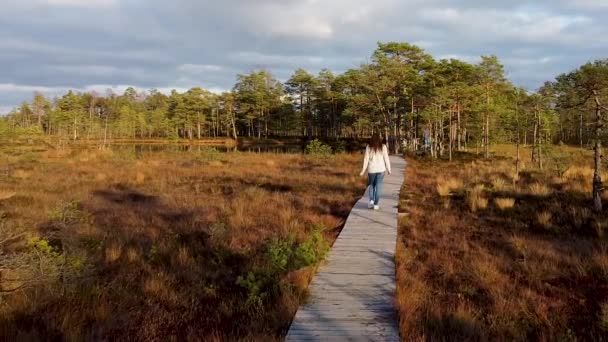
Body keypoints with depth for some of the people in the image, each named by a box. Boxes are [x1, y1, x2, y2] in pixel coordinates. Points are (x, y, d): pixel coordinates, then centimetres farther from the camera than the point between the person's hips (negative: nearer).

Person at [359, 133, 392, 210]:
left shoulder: (368, 147, -2)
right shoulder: (383, 147, -3)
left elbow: (366, 159, -4)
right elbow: (386, 158, -3)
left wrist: (363, 170, 0)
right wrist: (389, 169, 5)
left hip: (371, 169, 1)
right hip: (381, 169, 0)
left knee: (372, 185, 18)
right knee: (378, 186, 4)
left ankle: (371, 201, 3)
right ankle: (376, 204, 3)